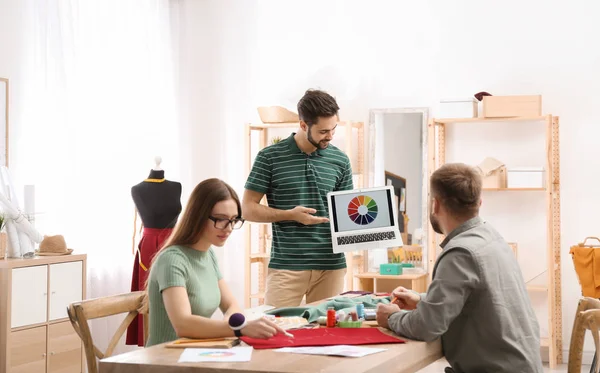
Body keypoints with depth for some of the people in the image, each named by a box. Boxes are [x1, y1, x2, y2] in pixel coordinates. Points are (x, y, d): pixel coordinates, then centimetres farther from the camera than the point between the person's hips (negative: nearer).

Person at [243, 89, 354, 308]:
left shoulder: (340, 160, 8)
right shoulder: (270, 157, -2)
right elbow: (248, 209, 0)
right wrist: (290, 215, -13)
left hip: (331, 265, 3)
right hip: (286, 265, -3)